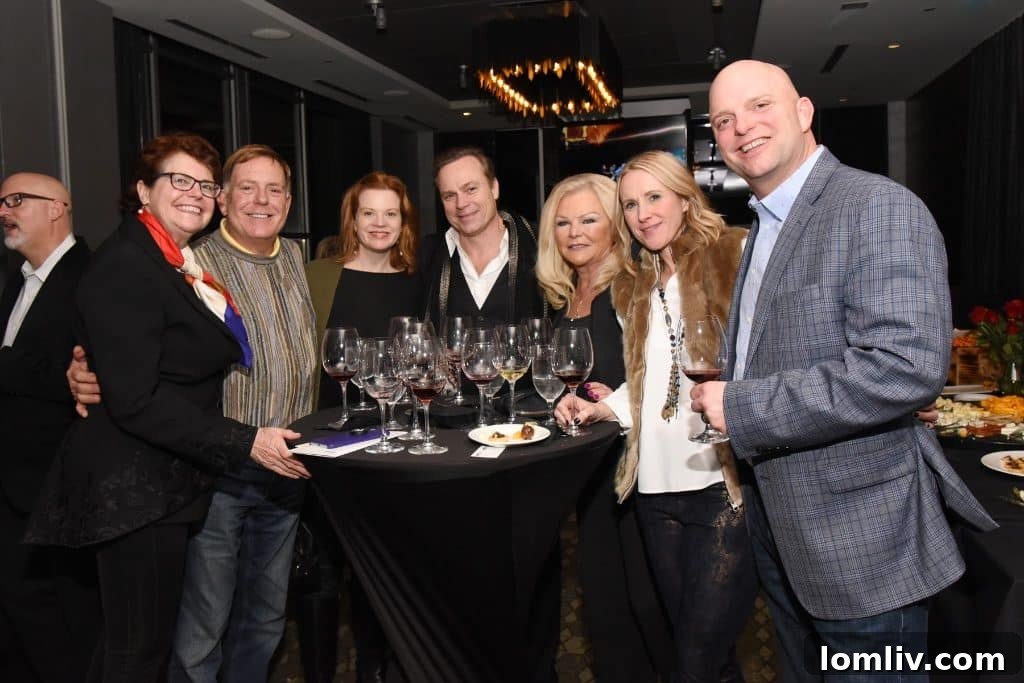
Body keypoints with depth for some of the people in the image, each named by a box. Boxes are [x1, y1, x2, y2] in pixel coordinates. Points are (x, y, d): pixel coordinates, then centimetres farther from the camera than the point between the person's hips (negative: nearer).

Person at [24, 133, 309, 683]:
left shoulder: (185, 263, 11)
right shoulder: (124, 268, -18)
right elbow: (136, 399, -24)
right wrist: (245, 442, -24)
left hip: (169, 484, 9)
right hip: (136, 492, -9)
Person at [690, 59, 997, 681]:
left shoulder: (879, 207, -16)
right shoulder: (765, 228, 12)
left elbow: (908, 367, -29)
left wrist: (741, 405, -24)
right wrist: (720, 393, 3)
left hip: (860, 543, -8)